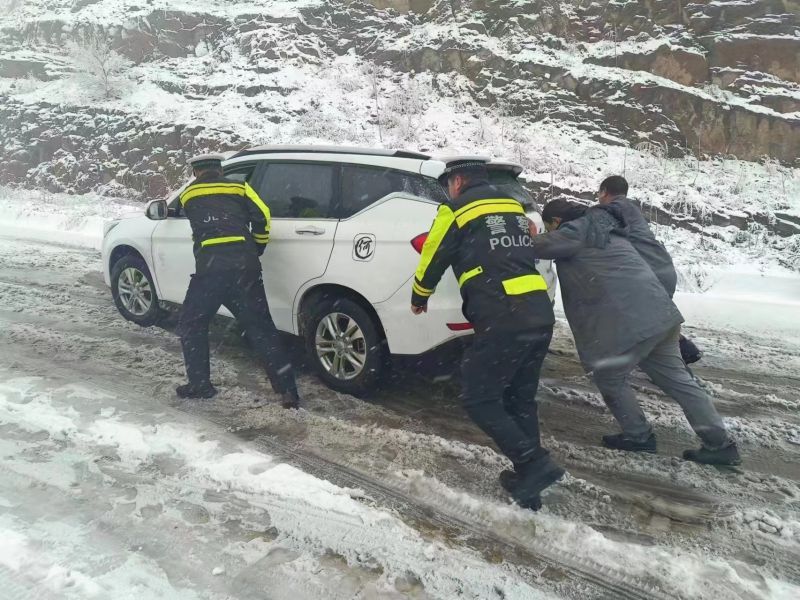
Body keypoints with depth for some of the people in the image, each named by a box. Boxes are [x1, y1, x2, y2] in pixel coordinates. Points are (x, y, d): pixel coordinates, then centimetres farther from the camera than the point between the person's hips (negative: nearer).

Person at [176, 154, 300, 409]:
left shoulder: (188, 194, 19)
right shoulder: (238, 187, 16)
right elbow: (262, 215, 4)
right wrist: (256, 249, 18)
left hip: (210, 267, -1)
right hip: (245, 264, 1)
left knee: (191, 326, 19)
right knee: (261, 328, 5)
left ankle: (199, 384, 21)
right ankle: (287, 390, 3)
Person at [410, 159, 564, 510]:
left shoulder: (456, 213, 2)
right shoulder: (515, 208, 20)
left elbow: (433, 258, 11)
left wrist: (419, 298, 28)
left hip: (503, 320, -7)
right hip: (541, 314, 8)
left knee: (479, 400, 5)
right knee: (521, 398, 18)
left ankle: (534, 464, -4)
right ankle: (529, 483, 24)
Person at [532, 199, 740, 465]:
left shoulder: (577, 231, -4)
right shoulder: (603, 228, 23)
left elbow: (539, 247, -13)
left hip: (631, 319, -9)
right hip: (658, 312, 9)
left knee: (609, 377, 11)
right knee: (676, 378, 16)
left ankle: (638, 436, 22)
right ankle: (720, 444, 21)